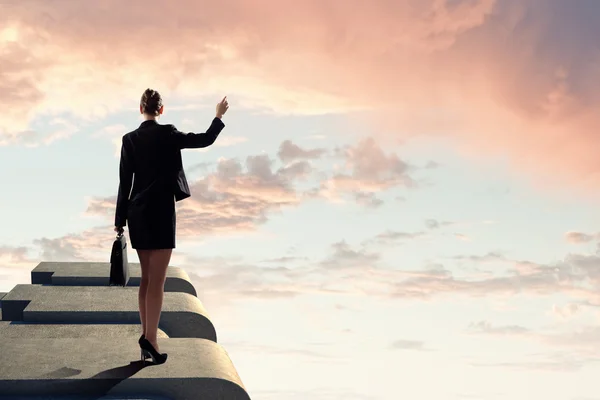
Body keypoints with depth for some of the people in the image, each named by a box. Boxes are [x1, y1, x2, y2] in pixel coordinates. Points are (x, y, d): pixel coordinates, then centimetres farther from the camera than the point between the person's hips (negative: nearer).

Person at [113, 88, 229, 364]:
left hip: (137, 213, 5)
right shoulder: (167, 134, -7)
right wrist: (219, 116, 19)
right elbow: (205, 140, 1)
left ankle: (146, 335, 16)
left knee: (146, 278, 14)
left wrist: (120, 220, 9)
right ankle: (150, 339, -13)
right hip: (160, 212, -5)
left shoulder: (129, 139, 3)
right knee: (157, 280, -6)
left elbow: (124, 182, 4)